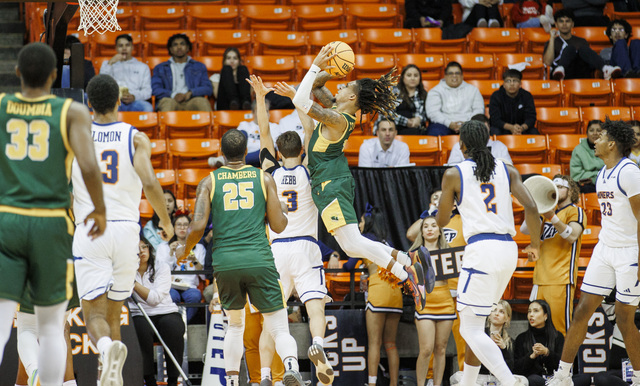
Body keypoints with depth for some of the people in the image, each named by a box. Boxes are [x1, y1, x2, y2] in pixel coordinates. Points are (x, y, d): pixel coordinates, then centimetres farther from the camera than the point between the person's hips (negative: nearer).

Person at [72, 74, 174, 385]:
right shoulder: (136, 138, 1)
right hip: (126, 230, 1)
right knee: (113, 310, 17)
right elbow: (150, 184, -13)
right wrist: (166, 220, 3)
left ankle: (107, 347, -37)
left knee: (94, 313, -4)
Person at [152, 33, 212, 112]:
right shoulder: (160, 68, 23)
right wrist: (173, 95, -11)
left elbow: (208, 88, 12)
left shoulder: (199, 66, 24)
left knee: (202, 101, -35)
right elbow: (155, 89, 8)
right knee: (167, 102, -38)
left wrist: (190, 93, -8)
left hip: (191, 101, 1)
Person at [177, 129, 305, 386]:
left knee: (235, 325, 23)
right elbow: (278, 226, 6)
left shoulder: (209, 182, 8)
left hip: (225, 262, 1)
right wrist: (282, 211, 28)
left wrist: (184, 251, 17)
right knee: (278, 328, -1)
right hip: (259, 259, -1)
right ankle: (291, 365, -30)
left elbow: (198, 226, -2)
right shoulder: (264, 178, 8)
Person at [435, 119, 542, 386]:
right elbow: (530, 207, 0)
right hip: (508, 249, 6)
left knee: (471, 329, -5)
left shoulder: (453, 174, 1)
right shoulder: (507, 170, 11)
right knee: (474, 322, 22)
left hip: (481, 249, -6)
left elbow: (441, 221, 9)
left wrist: (448, 204, 32)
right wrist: (535, 245, 14)